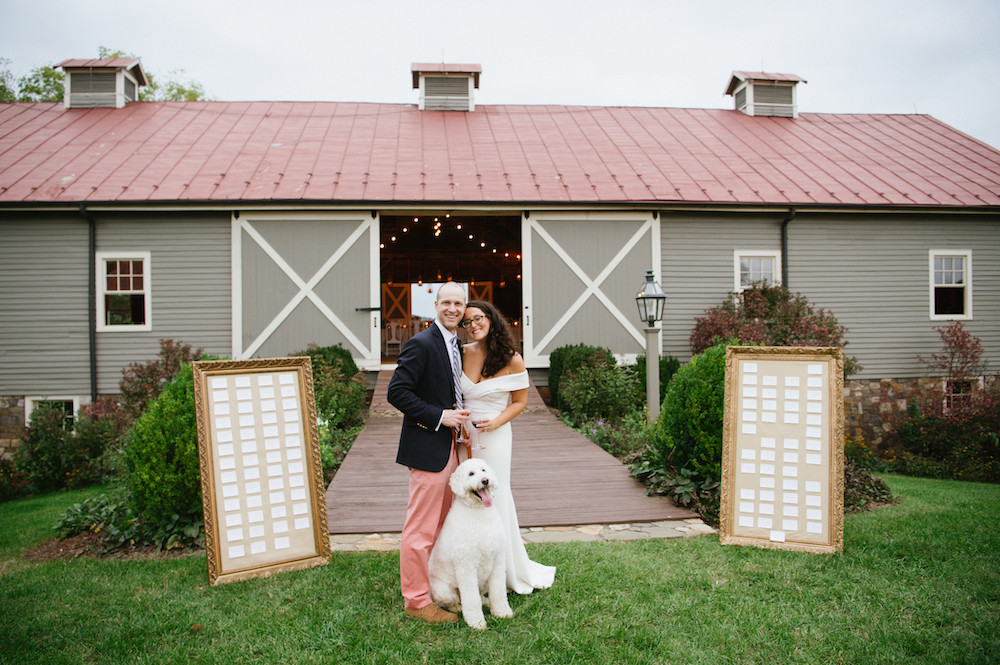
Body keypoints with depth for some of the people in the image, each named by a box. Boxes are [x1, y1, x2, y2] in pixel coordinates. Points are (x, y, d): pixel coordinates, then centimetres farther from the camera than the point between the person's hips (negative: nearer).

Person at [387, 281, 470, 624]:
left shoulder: (456, 345, 13)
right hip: (428, 448, -9)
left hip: (451, 447, 9)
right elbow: (397, 392, -20)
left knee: (444, 524, 19)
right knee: (421, 528, 0)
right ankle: (416, 601, 12)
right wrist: (440, 416, -20)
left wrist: (459, 416, 7)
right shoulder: (420, 344, -14)